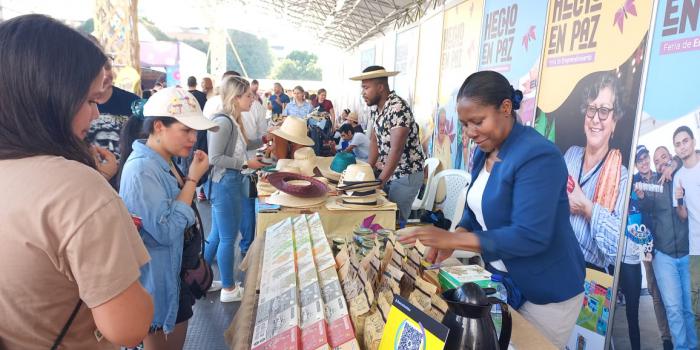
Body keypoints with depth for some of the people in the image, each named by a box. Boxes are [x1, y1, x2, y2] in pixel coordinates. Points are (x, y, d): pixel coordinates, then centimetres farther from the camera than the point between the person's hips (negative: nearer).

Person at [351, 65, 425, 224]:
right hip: (389, 171, 8)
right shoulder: (378, 108, 5)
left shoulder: (398, 108, -23)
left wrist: (380, 181, -27)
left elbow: (396, 150, -28)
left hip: (406, 175, -8)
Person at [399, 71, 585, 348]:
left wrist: (453, 238, -33)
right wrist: (450, 241, -11)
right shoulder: (485, 151, 1)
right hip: (501, 280, 8)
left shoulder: (538, 156, -26)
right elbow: (477, 206, 8)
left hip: (545, 294, -8)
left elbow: (530, 236, -32)